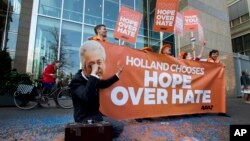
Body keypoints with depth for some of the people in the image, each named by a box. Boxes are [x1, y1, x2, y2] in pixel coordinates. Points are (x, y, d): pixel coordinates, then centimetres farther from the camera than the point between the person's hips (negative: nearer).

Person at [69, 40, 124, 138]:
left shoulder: (93, 79, 1)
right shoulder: (76, 81, -26)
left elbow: (103, 84, 24)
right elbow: (88, 98, -47)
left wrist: (117, 74, 21)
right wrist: (93, 74, -48)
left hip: (96, 115, 9)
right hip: (84, 120, -9)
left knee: (119, 127, 17)